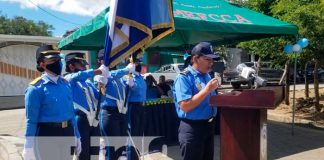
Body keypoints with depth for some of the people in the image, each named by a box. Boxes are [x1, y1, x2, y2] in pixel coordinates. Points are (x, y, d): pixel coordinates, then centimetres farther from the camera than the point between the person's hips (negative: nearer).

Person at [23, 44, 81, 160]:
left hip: (67, 133, 6)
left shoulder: (65, 84, 6)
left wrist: (77, 136, 13)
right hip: (46, 135, -6)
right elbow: (31, 120, -12)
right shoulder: (36, 88, -12)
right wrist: (29, 146, -12)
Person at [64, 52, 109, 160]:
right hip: (80, 121, -7)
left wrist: (102, 84, -1)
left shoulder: (87, 82, 18)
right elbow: (79, 75, -25)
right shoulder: (68, 79, -2)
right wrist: (99, 71, -26)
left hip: (94, 121, 7)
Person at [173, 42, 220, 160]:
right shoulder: (184, 77, -15)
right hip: (192, 129, -8)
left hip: (209, 126, 8)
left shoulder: (207, 76, 9)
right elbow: (185, 106, -25)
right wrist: (207, 89, -24)